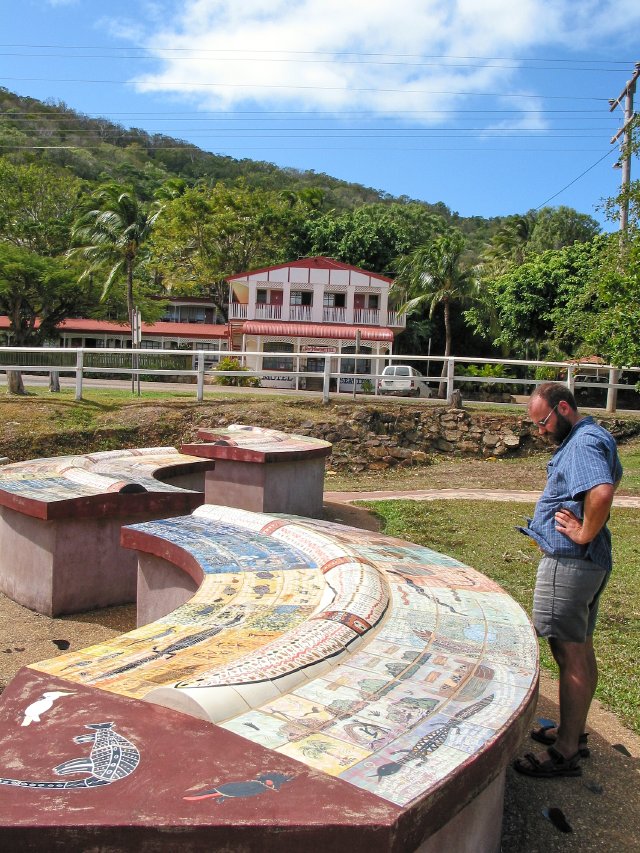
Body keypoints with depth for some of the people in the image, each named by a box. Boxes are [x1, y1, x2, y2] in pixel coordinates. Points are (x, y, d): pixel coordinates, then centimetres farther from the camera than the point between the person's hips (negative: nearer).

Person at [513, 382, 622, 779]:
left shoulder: (583, 442, -19)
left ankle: (566, 752, 8)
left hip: (568, 563, -11)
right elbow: (614, 477, 34)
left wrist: (585, 534, -22)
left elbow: (601, 493, -37)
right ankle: (574, 732, 33)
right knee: (583, 650, 19)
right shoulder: (595, 437, 14)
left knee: (571, 656, -3)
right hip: (591, 562, 11)